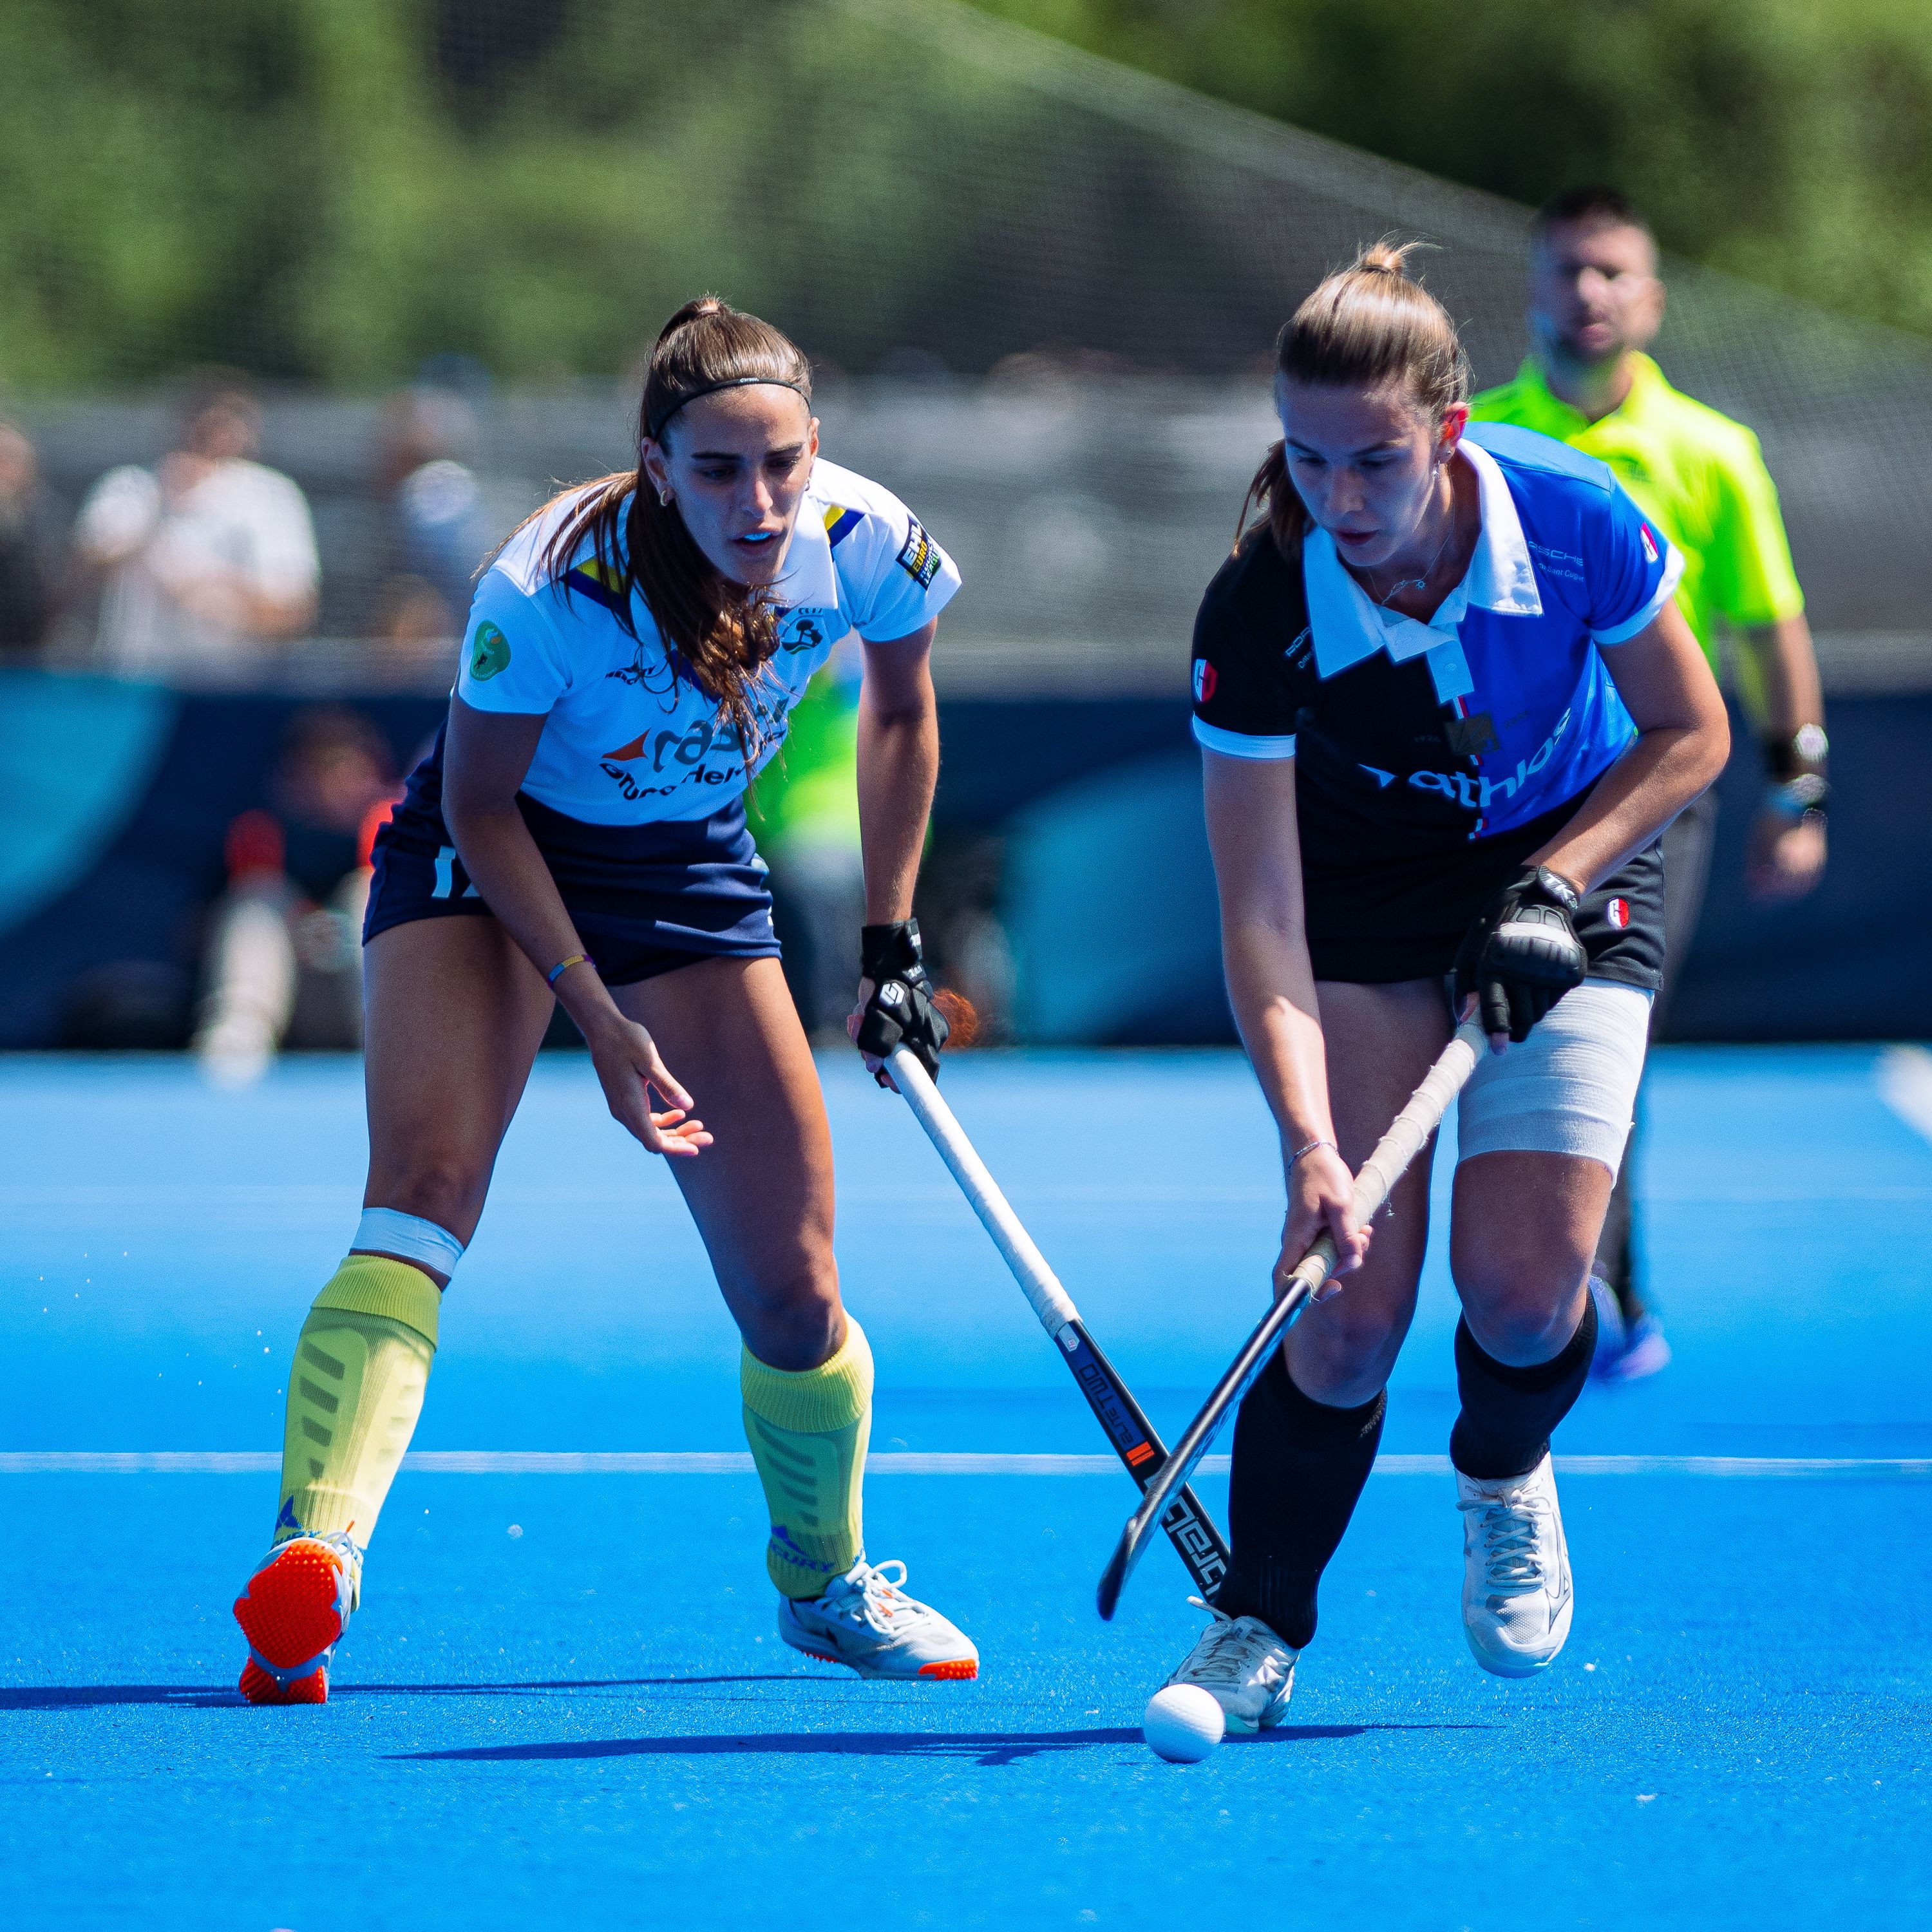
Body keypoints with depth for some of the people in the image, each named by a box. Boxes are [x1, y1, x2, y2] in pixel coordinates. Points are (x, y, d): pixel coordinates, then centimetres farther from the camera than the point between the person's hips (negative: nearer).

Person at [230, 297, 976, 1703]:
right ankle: (315, 1554, -44)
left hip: (694, 873, 4)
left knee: (794, 1301, 1)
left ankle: (824, 1578, 29)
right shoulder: (550, 589, -32)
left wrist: (892, 942, 1)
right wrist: (599, 1016, -22)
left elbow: (901, 714, 2)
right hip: (493, 857, -3)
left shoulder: (869, 547, -21)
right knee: (424, 1188, -29)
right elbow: (481, 806, -18)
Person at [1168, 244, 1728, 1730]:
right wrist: (1309, 1142, -38)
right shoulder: (1259, 616, -28)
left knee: (1525, 1283, -15)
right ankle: (1259, 1628, 3)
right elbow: (1261, 918, -27)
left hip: (1572, 867, 1)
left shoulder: (1579, 523, -26)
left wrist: (1551, 886, -19)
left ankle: (1503, 1474, 20)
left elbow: (1691, 738, -7)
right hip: (1368, 893, 0)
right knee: (1351, 1294, -15)